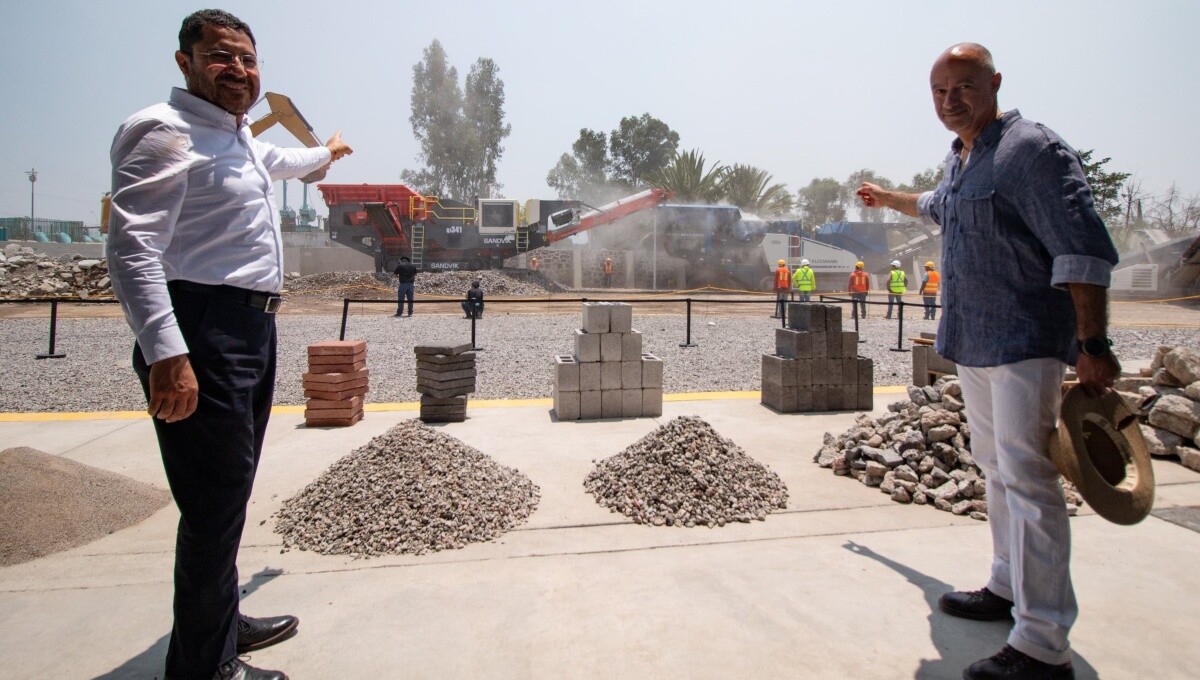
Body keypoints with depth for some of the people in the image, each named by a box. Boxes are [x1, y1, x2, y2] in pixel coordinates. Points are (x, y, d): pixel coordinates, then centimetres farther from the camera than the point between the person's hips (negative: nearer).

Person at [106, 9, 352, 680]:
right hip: (203, 334, -10)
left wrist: (326, 152, 64)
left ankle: (223, 622, 35)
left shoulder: (240, 137, 20)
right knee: (216, 503, -6)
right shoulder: (166, 132, -10)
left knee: (231, 493, 18)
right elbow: (132, 246, -20)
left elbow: (276, 160, 45)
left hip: (253, 327, 10)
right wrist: (165, 353, -30)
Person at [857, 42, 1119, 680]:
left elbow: (1084, 251, -19)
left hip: (1024, 341, -9)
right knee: (996, 467, 17)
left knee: (1026, 478, -11)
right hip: (972, 342, 9)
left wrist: (1093, 346, -23)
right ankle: (1008, 586, 32)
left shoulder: (1032, 150, -13)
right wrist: (888, 199, 55)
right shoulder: (959, 158, 15)